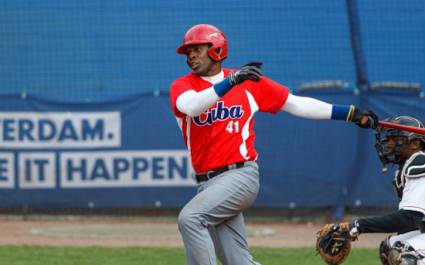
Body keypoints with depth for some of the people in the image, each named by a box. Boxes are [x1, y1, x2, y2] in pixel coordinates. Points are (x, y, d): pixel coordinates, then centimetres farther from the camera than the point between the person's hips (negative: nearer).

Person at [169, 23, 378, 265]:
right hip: (207, 183, 3)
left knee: (190, 218, -26)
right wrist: (230, 82, -29)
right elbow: (191, 106, -17)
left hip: (240, 175, -3)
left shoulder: (249, 82, 7)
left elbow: (295, 104, 13)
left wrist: (351, 114, 11)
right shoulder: (182, 85, 7)